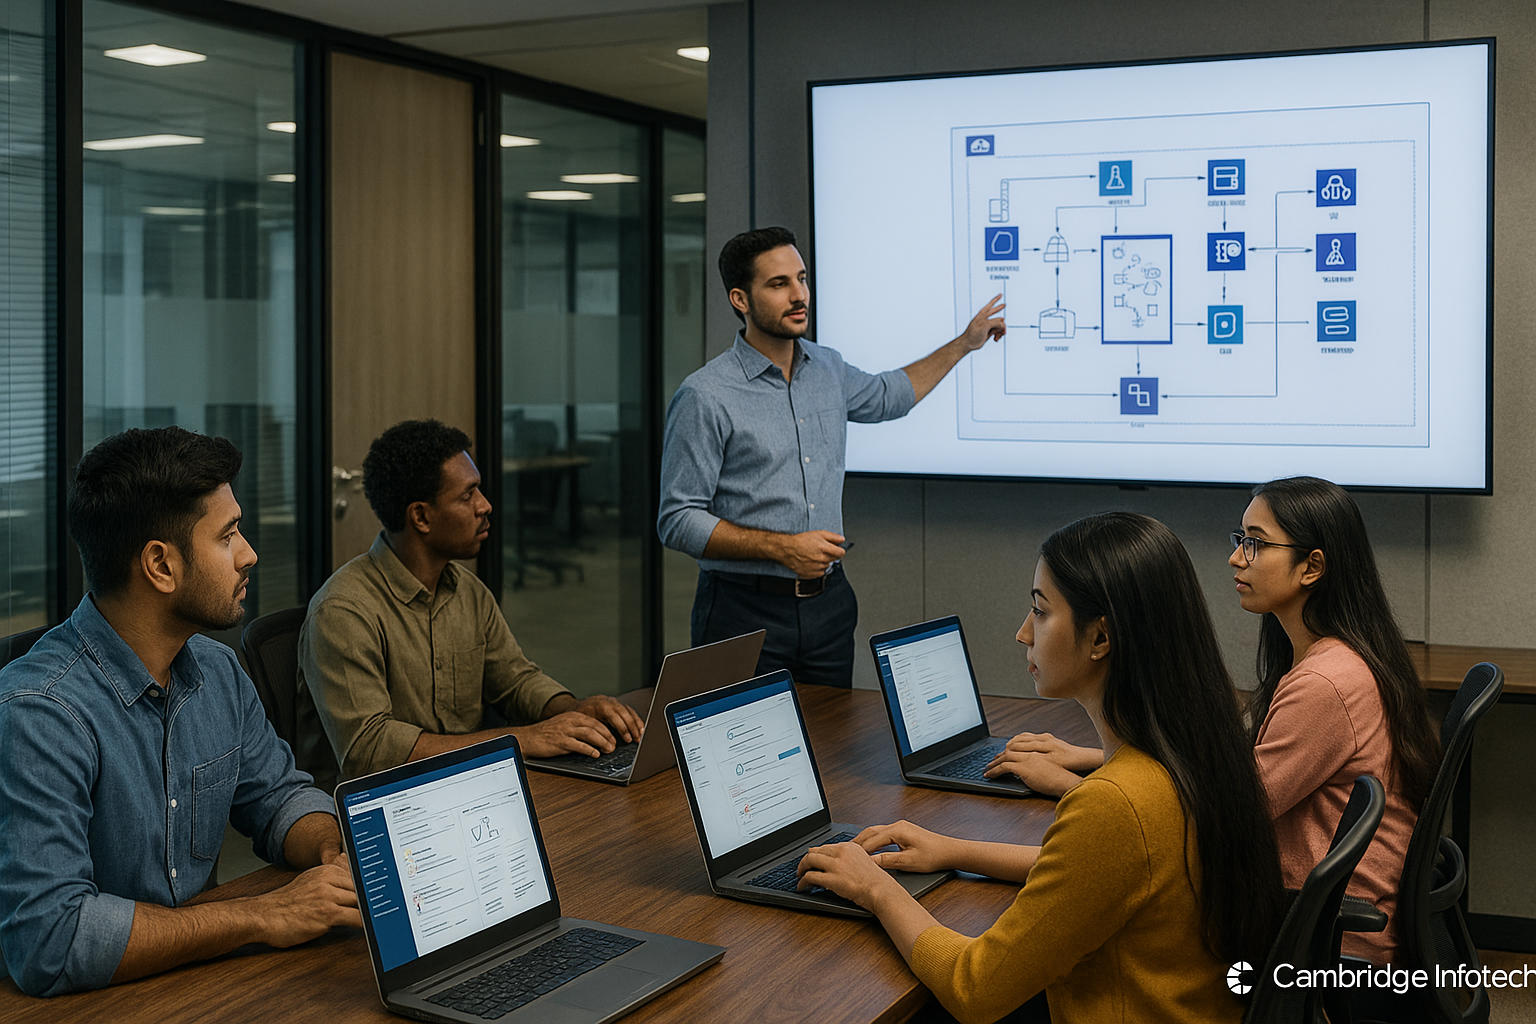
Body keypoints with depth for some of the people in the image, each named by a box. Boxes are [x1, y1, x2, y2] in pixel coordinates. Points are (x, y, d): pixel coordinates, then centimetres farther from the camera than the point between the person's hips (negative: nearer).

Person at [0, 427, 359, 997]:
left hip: (200, 974, 7)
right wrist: (265, 917, -23)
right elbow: (47, 942, -27)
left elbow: (277, 796, 18)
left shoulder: (218, 671, 5)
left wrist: (337, 856, -4)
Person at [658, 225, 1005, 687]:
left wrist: (966, 342, 33)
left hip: (828, 603, 6)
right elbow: (678, 521, -13)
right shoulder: (704, 397, -13)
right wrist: (783, 548, -20)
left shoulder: (827, 368, 8)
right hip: (745, 610, -6)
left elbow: (884, 397, 32)